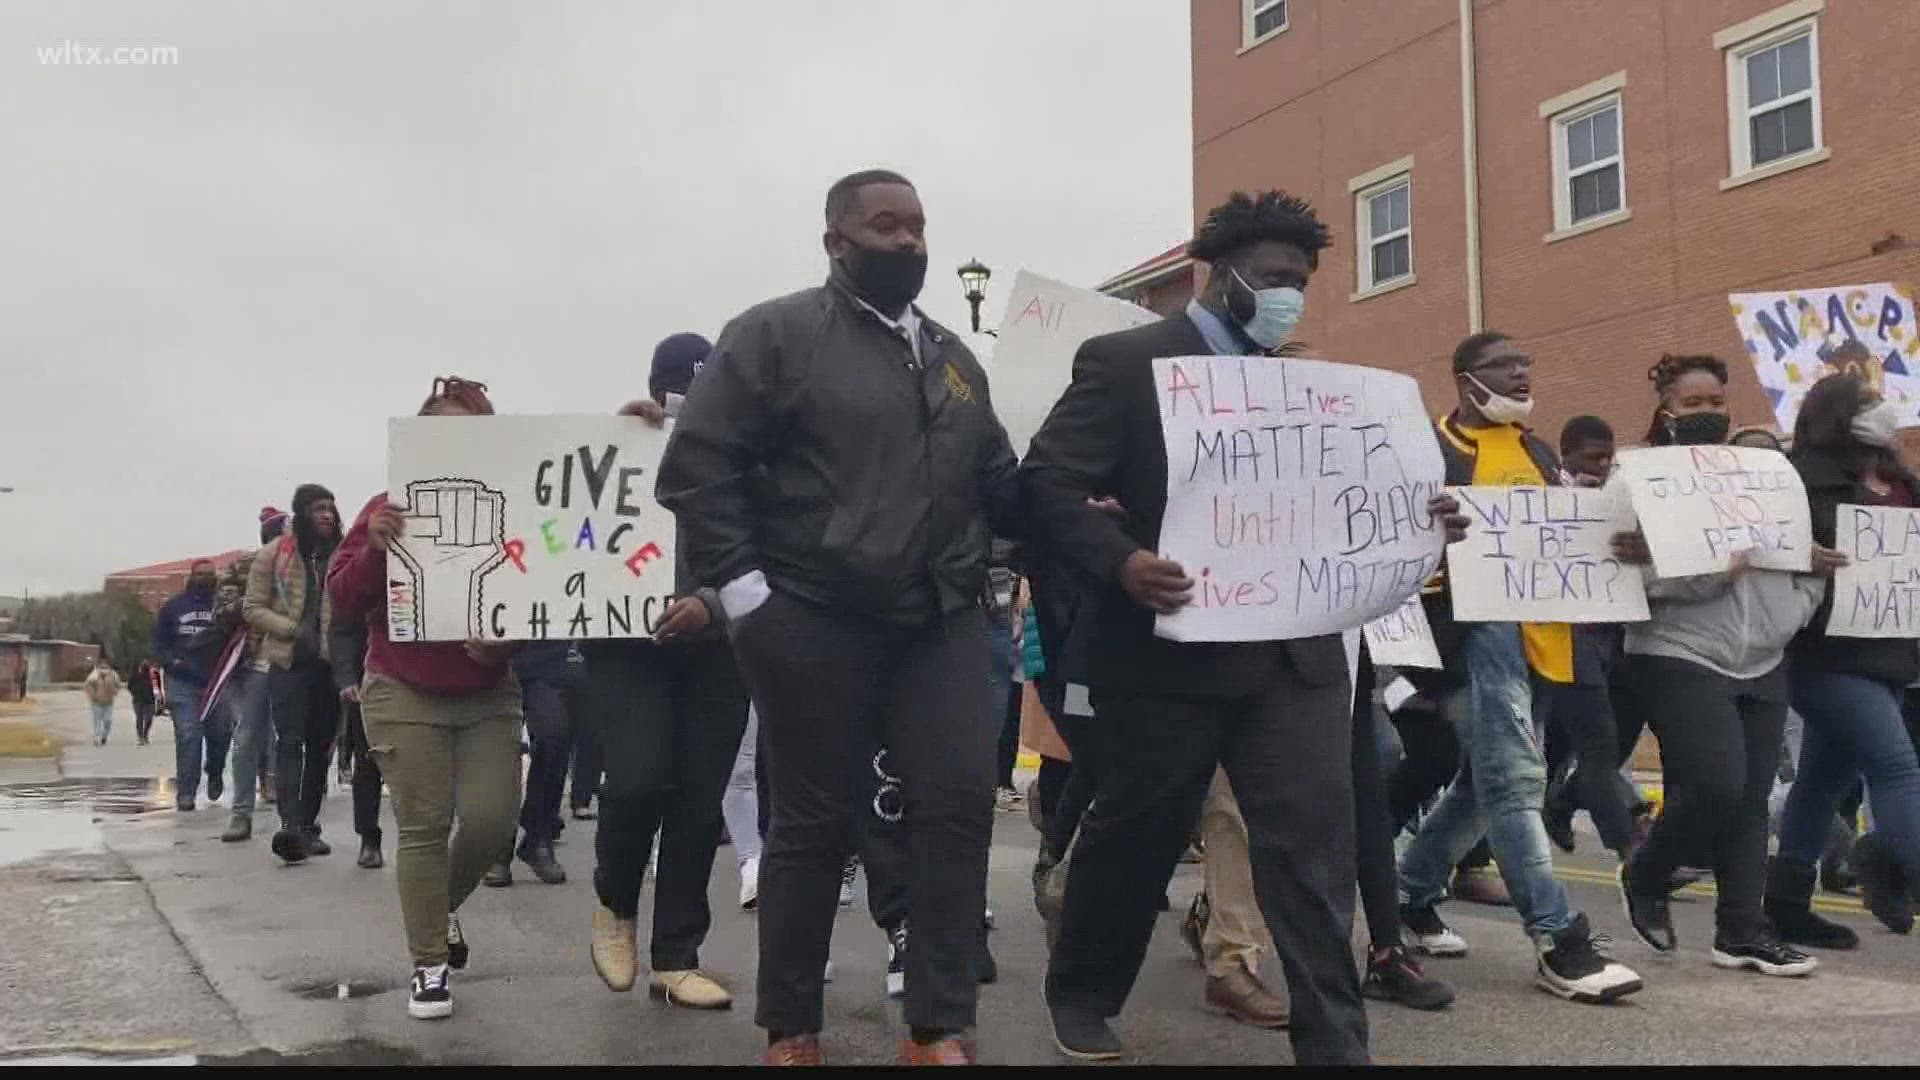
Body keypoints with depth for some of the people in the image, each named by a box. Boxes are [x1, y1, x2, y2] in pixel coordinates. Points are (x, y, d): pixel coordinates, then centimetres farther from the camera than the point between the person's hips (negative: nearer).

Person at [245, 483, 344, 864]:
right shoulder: (274, 554, 2)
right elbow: (253, 608, 2)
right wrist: (294, 630, -11)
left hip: (331, 663, 3)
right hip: (288, 663, -3)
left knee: (321, 746, 8)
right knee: (291, 743, -12)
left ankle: (308, 824, 18)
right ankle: (290, 824, -20)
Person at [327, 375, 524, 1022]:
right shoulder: (390, 509, -3)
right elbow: (342, 602, -4)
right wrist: (374, 548, -21)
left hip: (489, 696, 1)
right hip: (404, 695, -1)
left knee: (492, 820, -4)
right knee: (423, 827, -2)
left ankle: (442, 906, 28)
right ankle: (429, 964, 10)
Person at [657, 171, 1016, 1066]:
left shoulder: (955, 359, 16)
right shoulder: (775, 335, -2)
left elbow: (997, 485, 17)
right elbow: (696, 465, -7)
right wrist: (743, 589, -13)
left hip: (942, 623, 5)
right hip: (816, 624, -5)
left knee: (960, 805, -3)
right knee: (813, 825, 4)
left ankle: (941, 1030, 8)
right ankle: (791, 1031, 21)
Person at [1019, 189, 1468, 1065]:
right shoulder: (1126, 361, -4)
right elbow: (1045, 483, -11)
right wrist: (1119, 562, -27)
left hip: (1292, 650, 5)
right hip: (1168, 648, -5)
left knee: (1313, 840, -2)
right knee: (1134, 834, 11)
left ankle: (1333, 1042, 6)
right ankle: (1080, 992, 34)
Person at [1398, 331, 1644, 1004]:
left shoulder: (1538, 451, 21)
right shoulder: (1433, 446, -1)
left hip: (1540, 630, 8)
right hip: (1474, 622, -8)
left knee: (1487, 776, 13)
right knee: (1514, 775, -13)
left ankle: (1412, 890, 29)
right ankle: (1557, 938, -11)